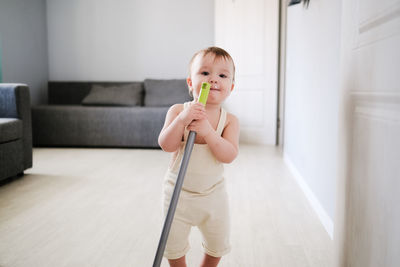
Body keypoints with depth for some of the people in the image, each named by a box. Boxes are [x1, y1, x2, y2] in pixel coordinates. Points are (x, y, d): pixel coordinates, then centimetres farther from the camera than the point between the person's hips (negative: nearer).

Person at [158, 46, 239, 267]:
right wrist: (182, 119, -35)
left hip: (213, 193, 1)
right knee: (174, 247, 14)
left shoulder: (229, 120, -10)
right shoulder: (178, 111, -12)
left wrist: (207, 130, -34)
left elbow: (229, 155, -22)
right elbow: (166, 145, -22)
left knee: (217, 246, 19)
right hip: (179, 192, -1)